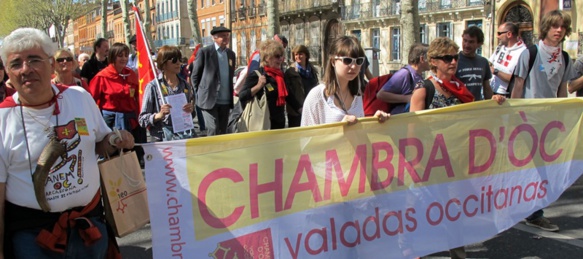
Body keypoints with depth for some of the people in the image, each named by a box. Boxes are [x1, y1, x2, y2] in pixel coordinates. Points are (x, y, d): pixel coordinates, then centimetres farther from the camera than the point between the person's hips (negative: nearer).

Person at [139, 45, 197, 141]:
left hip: (187, 134, 5)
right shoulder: (153, 86, 2)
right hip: (166, 138, -4)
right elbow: (142, 119, 2)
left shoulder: (185, 85, 16)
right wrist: (159, 115, -15)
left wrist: (191, 110, 4)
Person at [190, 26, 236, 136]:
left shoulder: (231, 54, 13)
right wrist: (199, 93, 0)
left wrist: (230, 94, 15)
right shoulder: (204, 52, -4)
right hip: (209, 100, -5)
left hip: (226, 101, 5)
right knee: (213, 131, -11)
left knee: (222, 132, 8)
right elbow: (195, 76, 1)